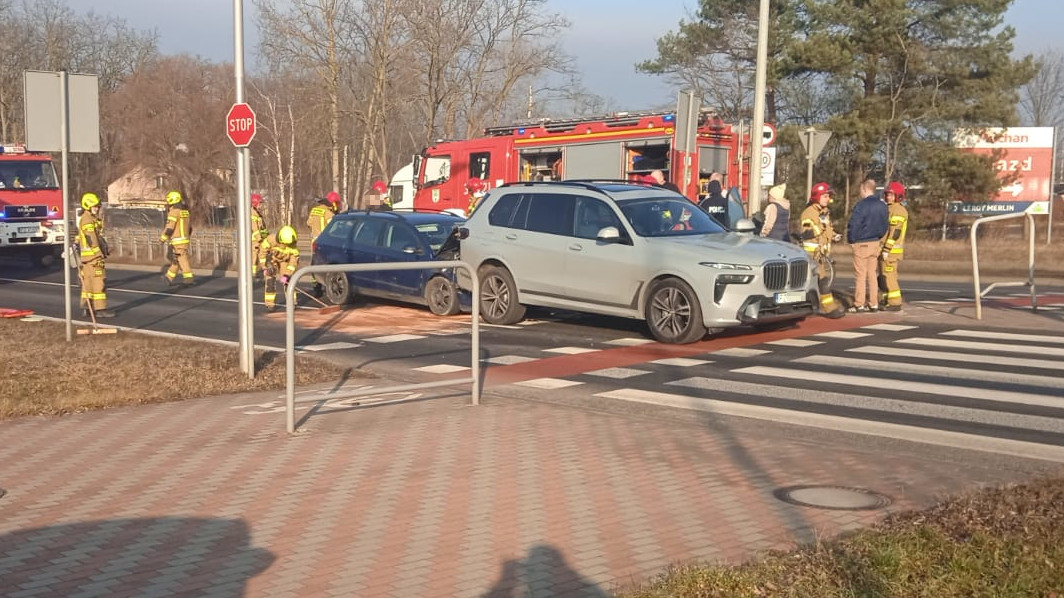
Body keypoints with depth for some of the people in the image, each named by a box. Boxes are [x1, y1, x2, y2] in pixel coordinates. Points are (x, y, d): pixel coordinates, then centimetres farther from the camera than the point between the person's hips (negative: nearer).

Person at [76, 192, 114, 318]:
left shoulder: (92, 219, 19)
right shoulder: (87, 219, -13)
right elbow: (92, 239, -20)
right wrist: (99, 255, -23)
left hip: (88, 256, 11)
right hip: (92, 255, -11)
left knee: (88, 281, 13)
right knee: (99, 281, -11)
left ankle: (86, 307, 17)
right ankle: (100, 309, -12)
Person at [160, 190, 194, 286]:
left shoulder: (174, 212, -14)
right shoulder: (185, 211, 12)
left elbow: (169, 227, -18)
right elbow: (189, 227, 16)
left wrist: (162, 238, -8)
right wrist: (187, 237, 25)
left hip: (177, 241, -8)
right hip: (185, 239, 8)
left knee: (182, 259, -6)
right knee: (175, 260, 14)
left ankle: (188, 278, -8)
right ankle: (169, 278, 22)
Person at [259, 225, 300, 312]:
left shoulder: (293, 247, -32)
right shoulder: (271, 239, -34)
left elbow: (293, 262, -27)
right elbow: (262, 252, -20)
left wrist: (286, 276, -33)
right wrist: (264, 268, -18)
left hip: (285, 260, 1)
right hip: (272, 258, -1)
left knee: (288, 281, -7)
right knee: (270, 280, -13)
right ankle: (270, 304, -8)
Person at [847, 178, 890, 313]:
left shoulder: (861, 205, -17)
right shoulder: (882, 206, 6)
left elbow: (854, 224, -16)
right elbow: (884, 225, 13)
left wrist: (851, 240, -3)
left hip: (862, 244, -7)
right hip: (875, 243, 7)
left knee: (860, 275, -2)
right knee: (872, 274, 12)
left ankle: (859, 305, -1)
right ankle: (873, 303, 13)